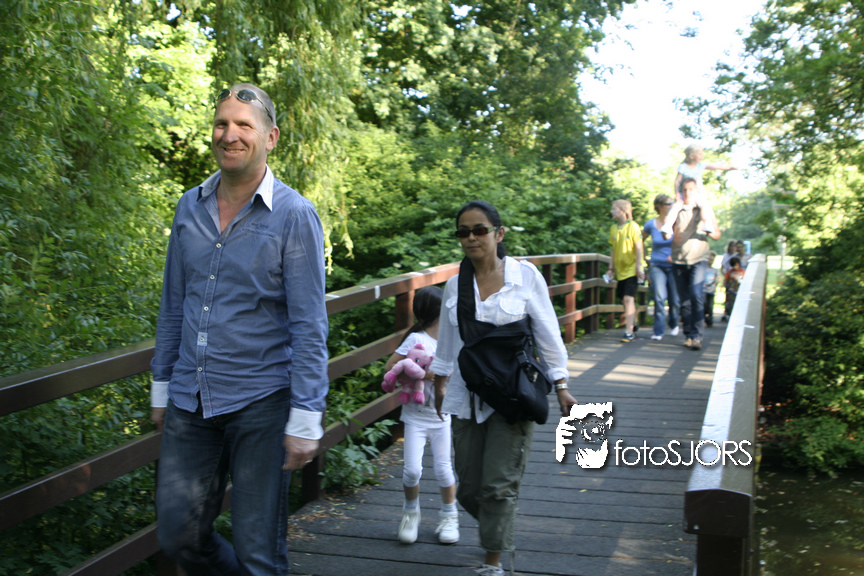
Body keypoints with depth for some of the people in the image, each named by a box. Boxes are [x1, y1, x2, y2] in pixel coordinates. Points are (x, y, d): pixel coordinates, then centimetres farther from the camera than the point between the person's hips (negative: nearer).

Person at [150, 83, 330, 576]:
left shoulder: (294, 215, -9)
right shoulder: (190, 208, 7)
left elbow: (309, 326, -11)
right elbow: (173, 306, 14)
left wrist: (305, 419, -14)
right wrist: (162, 386, 15)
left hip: (260, 404, -5)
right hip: (189, 402, 5)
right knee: (179, 536, 13)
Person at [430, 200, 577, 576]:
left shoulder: (525, 276, -4)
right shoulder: (455, 284, 4)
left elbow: (547, 334, 0)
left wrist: (561, 387, 0)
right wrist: (440, 383, 23)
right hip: (467, 397, 4)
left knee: (499, 485, -6)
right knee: (469, 487, 8)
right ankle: (499, 531, 39)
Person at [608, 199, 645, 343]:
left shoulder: (632, 226, -9)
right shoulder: (614, 228, 8)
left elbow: (639, 248, -10)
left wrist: (639, 267, -15)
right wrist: (611, 268, 14)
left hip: (631, 270, -6)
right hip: (620, 270, 6)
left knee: (628, 299, -14)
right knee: (625, 300, 13)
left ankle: (629, 331, -14)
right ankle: (633, 325, 31)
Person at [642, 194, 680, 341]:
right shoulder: (651, 224, -1)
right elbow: (640, 241, 15)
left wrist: (675, 255, -12)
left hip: (673, 266, 0)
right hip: (657, 266, 0)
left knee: (674, 299, 6)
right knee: (659, 298, -14)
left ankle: (674, 324, 34)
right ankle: (658, 332, -7)